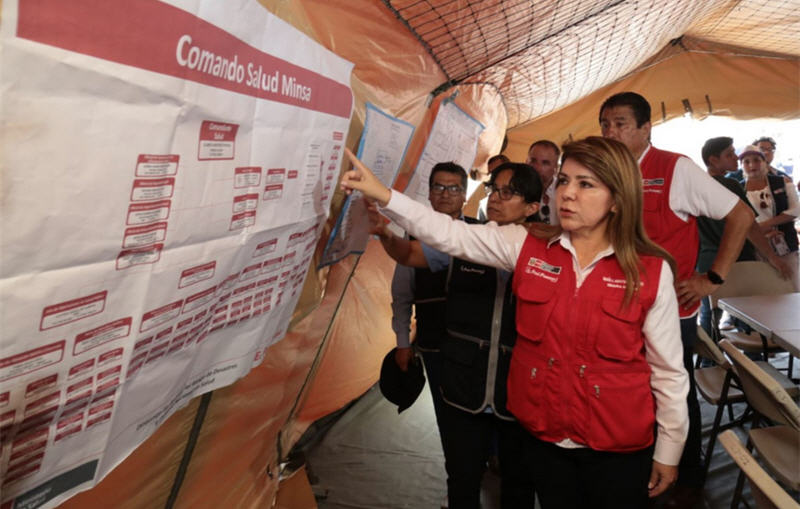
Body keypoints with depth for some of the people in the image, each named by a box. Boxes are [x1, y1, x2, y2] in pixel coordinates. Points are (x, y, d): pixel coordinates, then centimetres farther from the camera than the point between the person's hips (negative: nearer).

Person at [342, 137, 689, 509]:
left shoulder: (652, 272, -11)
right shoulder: (526, 247, -5)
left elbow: (668, 369, -4)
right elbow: (451, 234, -11)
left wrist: (668, 452, 2)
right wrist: (383, 196, -21)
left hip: (617, 450, -2)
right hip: (544, 438, 2)